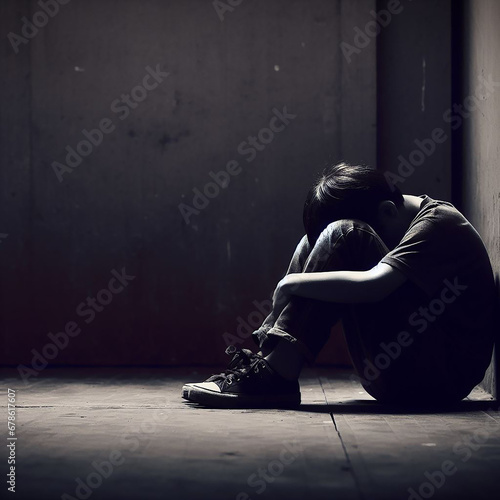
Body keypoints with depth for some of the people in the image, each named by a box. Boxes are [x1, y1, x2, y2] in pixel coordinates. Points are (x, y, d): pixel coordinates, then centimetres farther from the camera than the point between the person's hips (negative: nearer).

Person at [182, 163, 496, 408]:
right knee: (318, 241, 6)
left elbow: (372, 285, -28)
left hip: (442, 373, -9)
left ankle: (278, 372, -25)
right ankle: (269, 352, -8)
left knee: (341, 237, -20)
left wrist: (292, 283, -18)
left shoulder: (440, 222, -12)